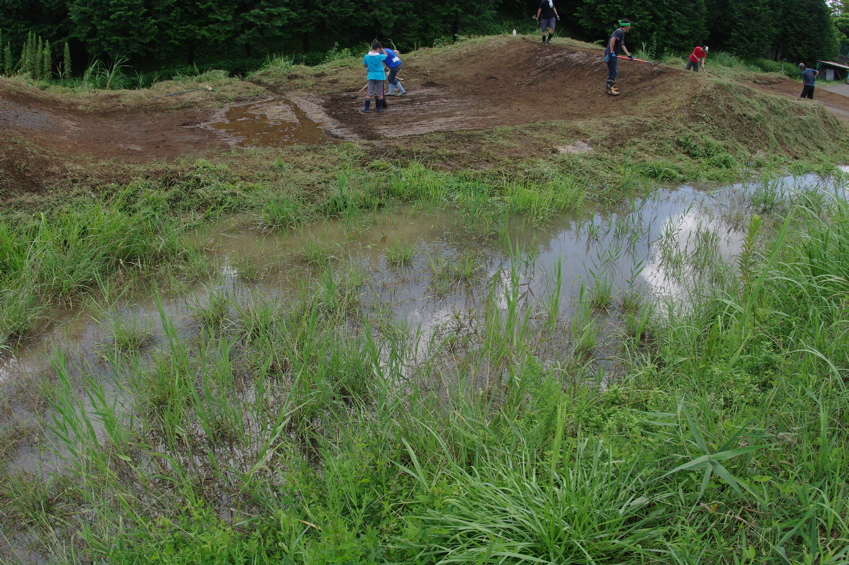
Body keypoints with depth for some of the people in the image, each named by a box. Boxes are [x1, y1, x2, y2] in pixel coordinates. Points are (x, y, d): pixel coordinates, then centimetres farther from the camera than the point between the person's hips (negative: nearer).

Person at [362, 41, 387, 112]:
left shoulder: (366, 56, -6)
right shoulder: (380, 56, -13)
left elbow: (364, 65, 8)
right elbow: (386, 55, 9)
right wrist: (382, 50, 21)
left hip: (371, 76, 2)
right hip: (380, 76, -2)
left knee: (369, 93, 6)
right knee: (380, 93, 10)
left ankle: (366, 108, 5)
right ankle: (380, 107, 16)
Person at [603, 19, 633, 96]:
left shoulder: (622, 33, 19)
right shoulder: (619, 31, -12)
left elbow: (622, 45, 22)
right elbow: (612, 40, -26)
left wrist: (629, 55, 19)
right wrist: (612, 52, -25)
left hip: (613, 55, 10)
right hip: (611, 54, -10)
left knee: (613, 71, 16)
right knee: (613, 71, -5)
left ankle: (609, 86, 24)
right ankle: (609, 88, -1)